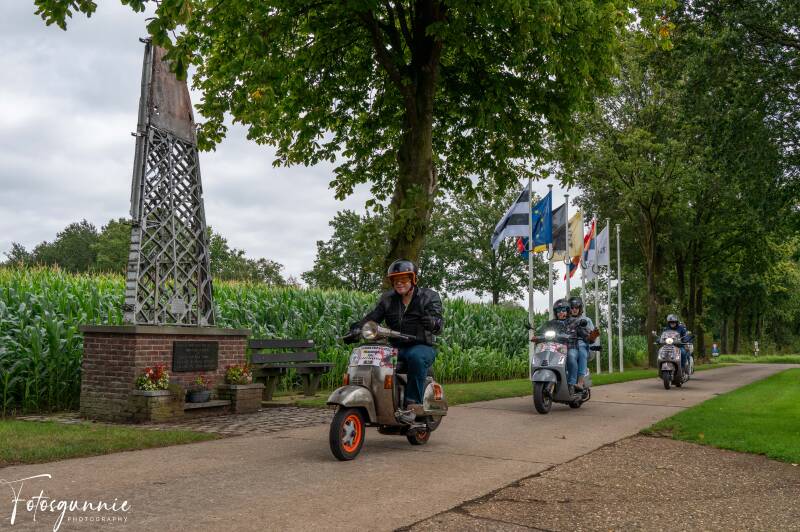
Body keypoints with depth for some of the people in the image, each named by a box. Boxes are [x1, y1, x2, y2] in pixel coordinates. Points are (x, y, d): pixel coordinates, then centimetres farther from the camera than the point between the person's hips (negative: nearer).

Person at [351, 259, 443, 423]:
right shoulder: (387, 298, 14)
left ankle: (412, 404, -33)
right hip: (396, 348, 4)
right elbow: (373, 317, 3)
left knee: (416, 356, -38)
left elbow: (438, 325, -13)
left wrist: (431, 321, -38)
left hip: (422, 347, -4)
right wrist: (357, 327, -18)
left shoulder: (429, 296, 1)